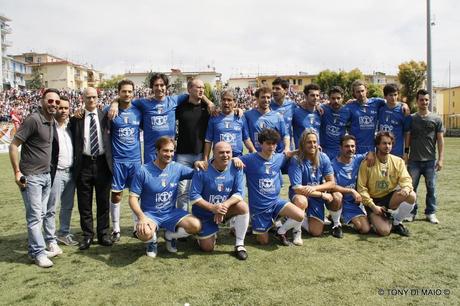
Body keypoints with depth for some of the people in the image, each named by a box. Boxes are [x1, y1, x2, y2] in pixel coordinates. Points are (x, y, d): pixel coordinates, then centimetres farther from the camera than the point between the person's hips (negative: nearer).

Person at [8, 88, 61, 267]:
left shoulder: (52, 122, 8)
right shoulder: (33, 120, -15)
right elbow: (13, 146, -14)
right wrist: (17, 172, -15)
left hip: (46, 175, 8)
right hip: (31, 177, -7)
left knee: (49, 212, 16)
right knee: (35, 216, -2)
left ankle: (50, 243, 32)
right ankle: (37, 253, 8)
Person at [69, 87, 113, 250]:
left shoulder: (105, 115, 6)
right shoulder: (76, 118, 3)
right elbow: (73, 141, 4)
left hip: (103, 163, 1)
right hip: (84, 164, 0)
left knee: (103, 202, 10)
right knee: (84, 203, 7)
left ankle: (103, 234, 23)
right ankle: (87, 235, 22)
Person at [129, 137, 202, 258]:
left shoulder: (177, 168, -1)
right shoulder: (143, 171, -12)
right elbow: (133, 198, -11)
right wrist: (141, 216, -27)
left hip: (171, 213, 3)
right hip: (150, 214, -3)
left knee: (196, 226, -21)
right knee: (144, 233, -36)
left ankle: (170, 235, 11)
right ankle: (152, 242, 5)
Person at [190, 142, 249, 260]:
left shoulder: (235, 168, -12)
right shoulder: (202, 171, -19)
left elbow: (239, 193, -11)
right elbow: (194, 197, -18)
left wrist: (225, 205, -30)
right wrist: (213, 208, -30)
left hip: (226, 209, 2)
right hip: (204, 213, -2)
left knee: (243, 206, -28)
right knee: (207, 248, -4)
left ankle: (239, 245, -13)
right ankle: (210, 233, 33)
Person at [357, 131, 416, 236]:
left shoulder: (398, 161, 0)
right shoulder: (367, 163, -10)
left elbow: (405, 179, -10)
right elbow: (361, 187, -10)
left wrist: (406, 188, -35)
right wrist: (372, 206, -17)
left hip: (391, 197, 4)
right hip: (374, 200, -4)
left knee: (411, 196, -27)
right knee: (384, 231, -24)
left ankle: (396, 223, -3)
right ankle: (375, 219, 14)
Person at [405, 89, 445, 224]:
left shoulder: (436, 119, 3)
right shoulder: (411, 118, 3)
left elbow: (440, 140, 3)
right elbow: (407, 139, 5)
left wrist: (441, 159, -3)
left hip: (430, 160, 0)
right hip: (414, 160, 0)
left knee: (431, 188, 6)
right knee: (411, 187, 4)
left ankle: (431, 213, 19)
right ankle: (412, 212, 16)